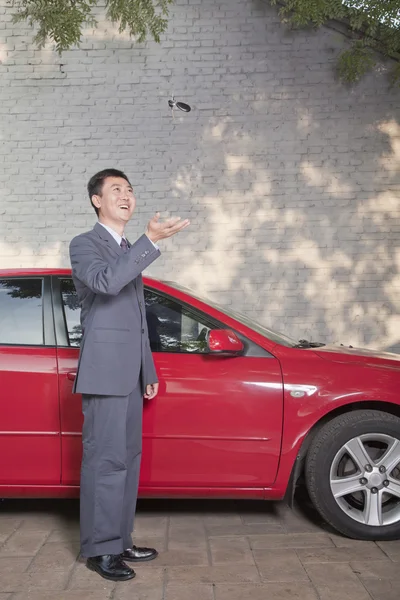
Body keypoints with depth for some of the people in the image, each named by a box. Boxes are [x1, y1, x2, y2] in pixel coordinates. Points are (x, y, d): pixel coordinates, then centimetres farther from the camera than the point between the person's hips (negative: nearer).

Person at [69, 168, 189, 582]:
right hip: (104, 370, -8)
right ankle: (99, 549, 4)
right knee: (105, 460, -6)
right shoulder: (84, 244, -3)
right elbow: (106, 281, -26)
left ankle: (120, 541, 22)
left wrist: (148, 370, 20)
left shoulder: (130, 252, 21)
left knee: (128, 457, 12)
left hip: (130, 373, 8)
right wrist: (151, 240, -31)